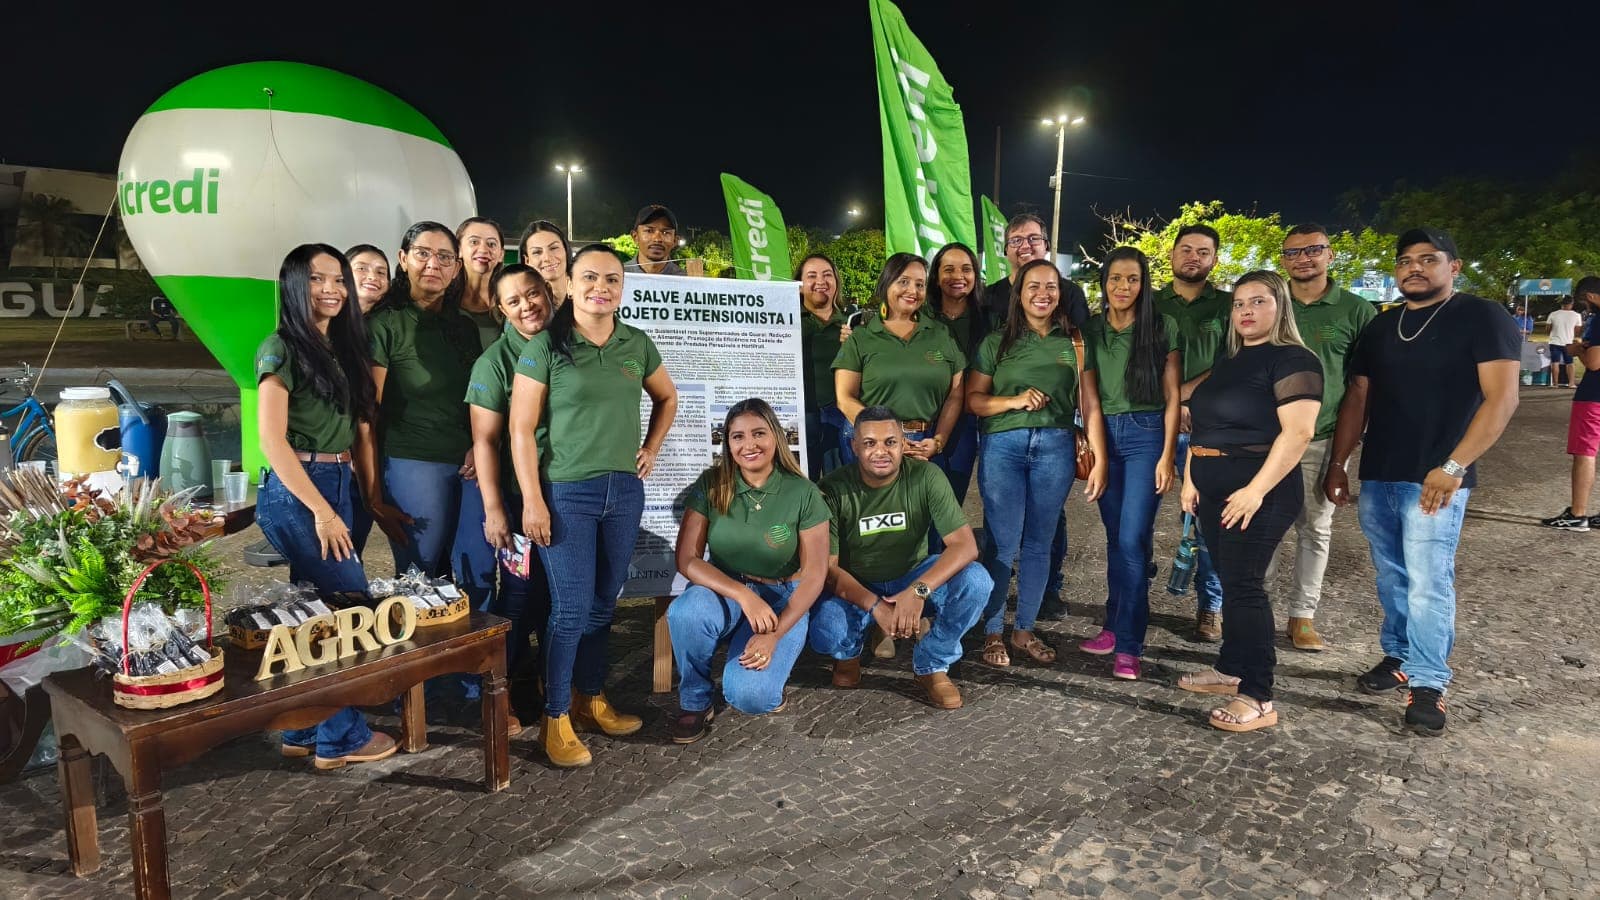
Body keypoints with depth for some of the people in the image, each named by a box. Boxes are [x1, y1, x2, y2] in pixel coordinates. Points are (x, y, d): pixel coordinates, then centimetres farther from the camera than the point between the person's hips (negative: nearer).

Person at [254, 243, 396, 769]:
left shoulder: (344, 346, 13)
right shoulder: (282, 348, -9)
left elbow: (360, 425, 13)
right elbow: (272, 438, -14)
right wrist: (322, 511, -15)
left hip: (337, 485, 7)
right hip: (297, 490, -7)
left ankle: (303, 731, 24)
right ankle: (341, 736, 9)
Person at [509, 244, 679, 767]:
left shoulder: (637, 344, 6)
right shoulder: (546, 346, -7)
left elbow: (666, 397, 24)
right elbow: (521, 429, -8)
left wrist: (652, 448, 12)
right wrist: (532, 500, -12)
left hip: (625, 490, 5)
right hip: (566, 493, -4)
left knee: (604, 604, 14)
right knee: (571, 609, -2)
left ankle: (591, 699, 30)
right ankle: (556, 719, 13)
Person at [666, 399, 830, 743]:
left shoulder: (804, 494, -10)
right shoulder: (711, 485, -6)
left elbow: (813, 574, -8)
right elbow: (687, 559, -11)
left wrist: (775, 634, -19)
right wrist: (744, 596, -25)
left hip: (782, 601, -1)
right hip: (723, 589, 2)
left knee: (748, 696, -27)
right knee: (684, 612, -35)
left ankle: (767, 676, 12)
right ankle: (694, 702, -6)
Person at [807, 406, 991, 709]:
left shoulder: (926, 476, -18)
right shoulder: (834, 488, -19)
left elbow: (965, 545, -25)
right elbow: (827, 567, -19)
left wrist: (919, 591, -40)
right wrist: (875, 605, -35)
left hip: (913, 577, 1)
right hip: (854, 587, -1)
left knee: (976, 581, -27)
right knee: (825, 635, -32)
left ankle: (931, 665, -1)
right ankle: (849, 651, 10)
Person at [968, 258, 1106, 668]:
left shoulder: (1075, 343, 9)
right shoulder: (996, 342, 7)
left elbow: (1089, 404, 6)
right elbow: (973, 399, 4)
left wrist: (1100, 458, -1)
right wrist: (1015, 401, -13)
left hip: (1055, 447, 2)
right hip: (1003, 446, -1)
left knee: (1039, 543, 9)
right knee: (1003, 545, -1)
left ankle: (1024, 629, 22)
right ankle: (993, 632, 13)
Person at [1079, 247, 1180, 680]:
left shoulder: (1162, 327, -1)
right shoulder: (1092, 330, 8)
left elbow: (1172, 396, -2)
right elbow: (1088, 394, 8)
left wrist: (1167, 455, -8)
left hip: (1146, 435, -3)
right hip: (1104, 434, 3)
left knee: (1132, 539, -8)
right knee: (1115, 539, 9)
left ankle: (1129, 645, -2)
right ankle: (1115, 626, 20)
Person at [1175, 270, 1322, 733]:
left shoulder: (1293, 360, -9)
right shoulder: (1226, 359, 16)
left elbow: (1298, 432, -19)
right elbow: (1202, 424, 18)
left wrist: (1256, 490, -24)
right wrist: (1190, 478, 10)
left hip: (1258, 490, -8)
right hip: (1213, 487, 8)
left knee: (1245, 584, -9)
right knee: (1230, 581, 14)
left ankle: (1258, 698, -2)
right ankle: (1231, 669, 25)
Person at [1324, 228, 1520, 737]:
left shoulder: (1482, 318, -3)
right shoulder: (1380, 327, 13)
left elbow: (1502, 398, -11)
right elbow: (1357, 399, 16)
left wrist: (1453, 466, -19)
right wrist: (1337, 463, 10)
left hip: (1434, 479, -5)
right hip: (1377, 476, 5)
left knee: (1428, 581, -7)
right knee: (1391, 578, 12)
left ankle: (1428, 684, 1)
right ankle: (1398, 657, 25)